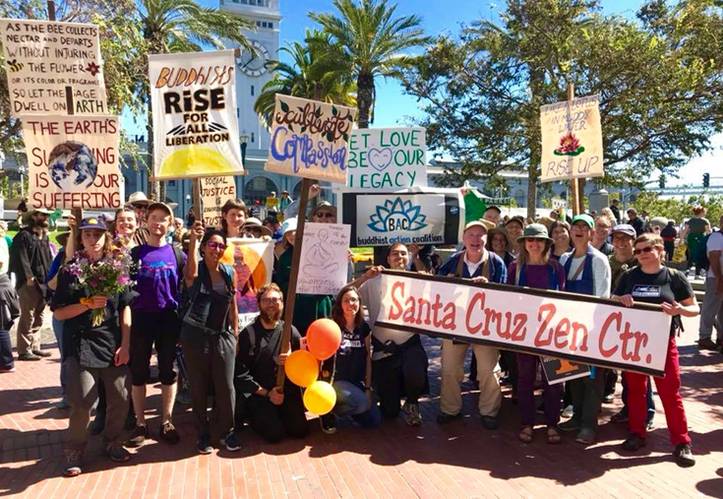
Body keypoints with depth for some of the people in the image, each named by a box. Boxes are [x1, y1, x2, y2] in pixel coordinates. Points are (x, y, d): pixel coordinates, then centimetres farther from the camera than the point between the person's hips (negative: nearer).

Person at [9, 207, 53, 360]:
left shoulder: (44, 237, 19)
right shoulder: (23, 235, -7)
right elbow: (21, 258, -15)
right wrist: (29, 277, -21)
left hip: (43, 282, 8)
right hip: (29, 283, -8)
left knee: (38, 317, 14)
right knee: (27, 317, -6)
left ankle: (35, 347, 23)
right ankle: (24, 350, 1)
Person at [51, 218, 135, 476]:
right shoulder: (70, 270, 2)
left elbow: (125, 308, 5)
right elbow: (58, 312, 0)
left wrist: (125, 344, -1)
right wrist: (87, 304, -15)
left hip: (113, 343, 2)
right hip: (81, 344, -2)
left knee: (120, 398, 4)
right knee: (82, 402, -5)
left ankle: (112, 441, 28)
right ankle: (74, 450, 19)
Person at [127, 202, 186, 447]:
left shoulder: (177, 254, 3)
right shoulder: (134, 253, 3)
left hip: (169, 319, 0)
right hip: (141, 319, 0)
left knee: (168, 372, 8)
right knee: (139, 373, 7)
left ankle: (166, 422, 20)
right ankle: (140, 424, 20)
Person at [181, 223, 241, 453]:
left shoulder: (230, 272, 5)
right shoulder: (196, 269, -6)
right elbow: (190, 274, -33)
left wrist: (235, 334, 11)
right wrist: (193, 240, -41)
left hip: (223, 336, 3)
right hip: (195, 336, -2)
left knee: (226, 387, 4)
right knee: (199, 388, 8)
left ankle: (227, 432, 21)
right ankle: (203, 434, 24)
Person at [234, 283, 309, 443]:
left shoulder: (291, 331, 3)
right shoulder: (248, 333, -5)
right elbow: (241, 373, -8)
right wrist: (266, 393, -12)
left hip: (287, 391, 3)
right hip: (258, 393, -3)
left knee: (300, 430, -10)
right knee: (275, 433, -17)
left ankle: (279, 414, 20)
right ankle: (256, 417, 15)